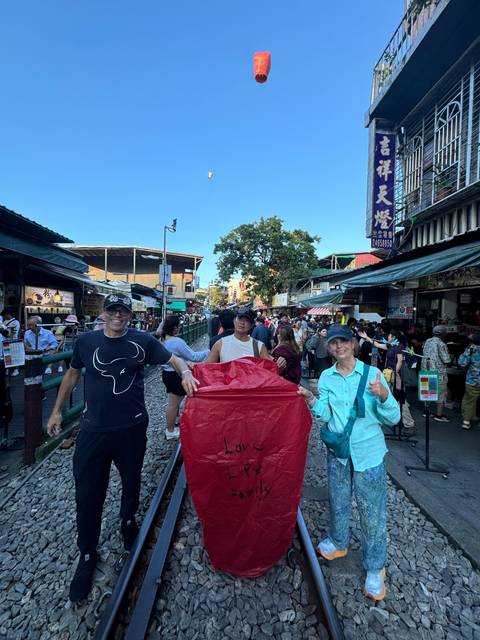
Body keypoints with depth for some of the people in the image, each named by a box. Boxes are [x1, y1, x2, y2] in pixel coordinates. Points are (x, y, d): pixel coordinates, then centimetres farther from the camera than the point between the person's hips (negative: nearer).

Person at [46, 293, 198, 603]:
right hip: (93, 429, 1)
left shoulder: (143, 341, -7)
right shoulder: (86, 341, -1)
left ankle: (128, 521, 50)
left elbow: (173, 359, -7)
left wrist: (186, 372, -29)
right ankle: (87, 554, 31)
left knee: (131, 482, 20)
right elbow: (72, 374, 12)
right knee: (88, 493, 8)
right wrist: (57, 410, 15)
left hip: (132, 429, 0)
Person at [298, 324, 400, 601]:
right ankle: (338, 542, 49)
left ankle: (375, 567, 33)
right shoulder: (326, 377, -3)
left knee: (373, 511, 9)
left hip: (369, 453, -3)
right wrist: (311, 399, -19)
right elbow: (326, 414, -2)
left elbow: (393, 418, -13)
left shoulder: (373, 374, -13)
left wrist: (384, 396, -32)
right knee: (338, 501, 22)